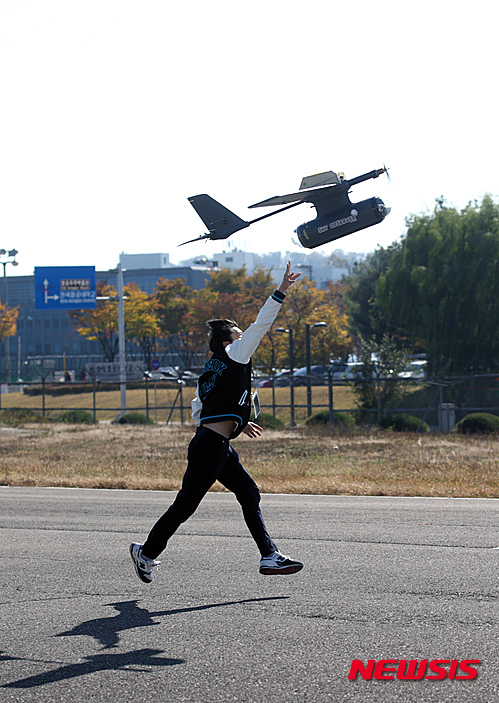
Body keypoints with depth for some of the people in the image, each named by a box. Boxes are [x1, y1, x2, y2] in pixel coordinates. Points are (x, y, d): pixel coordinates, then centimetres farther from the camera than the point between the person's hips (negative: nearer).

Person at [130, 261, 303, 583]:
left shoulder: (212, 369, 18)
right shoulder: (233, 355, -5)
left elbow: (198, 411, 22)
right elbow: (260, 326, -12)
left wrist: (236, 422, 24)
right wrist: (280, 292, -11)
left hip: (219, 447, 10)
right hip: (211, 446, -10)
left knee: (250, 494, 5)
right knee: (185, 505, 0)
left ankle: (269, 556, 1)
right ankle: (147, 552, 14)